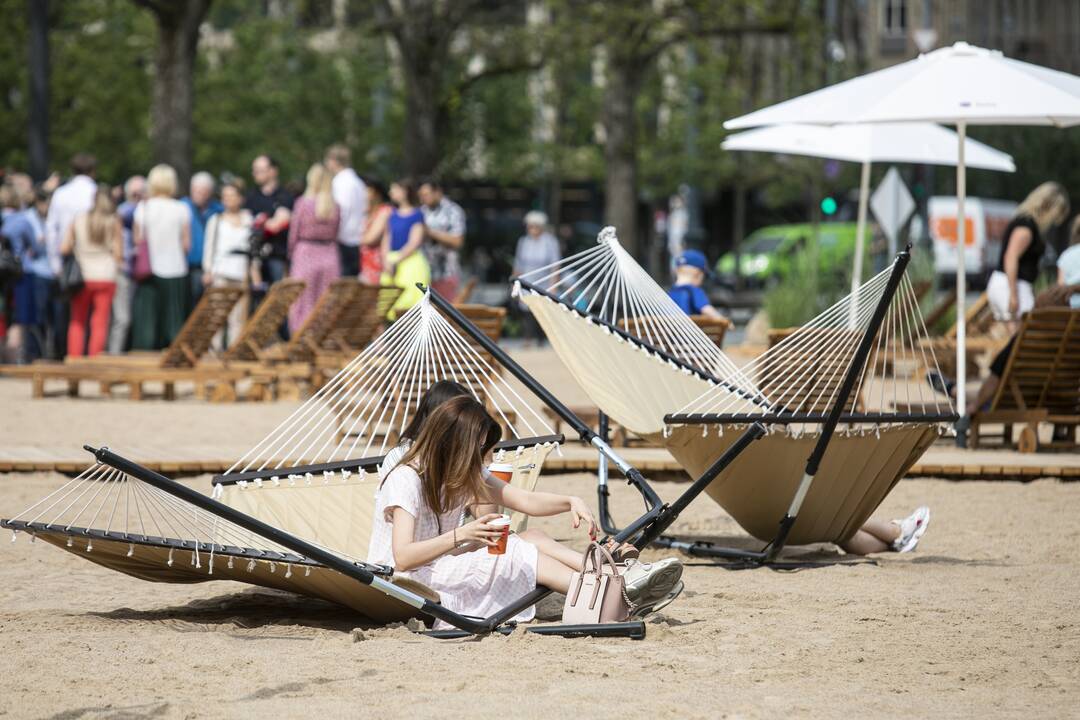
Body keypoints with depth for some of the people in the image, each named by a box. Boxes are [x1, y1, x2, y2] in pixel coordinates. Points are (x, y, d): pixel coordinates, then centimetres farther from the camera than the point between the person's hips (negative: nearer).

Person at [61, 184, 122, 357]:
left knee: (77, 322, 12)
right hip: (106, 277, -1)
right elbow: (119, 253, -8)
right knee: (100, 323, 2)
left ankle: (73, 360, 6)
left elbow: (64, 249, -3)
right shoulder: (114, 222, -5)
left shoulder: (78, 220, -1)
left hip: (81, 277, 2)